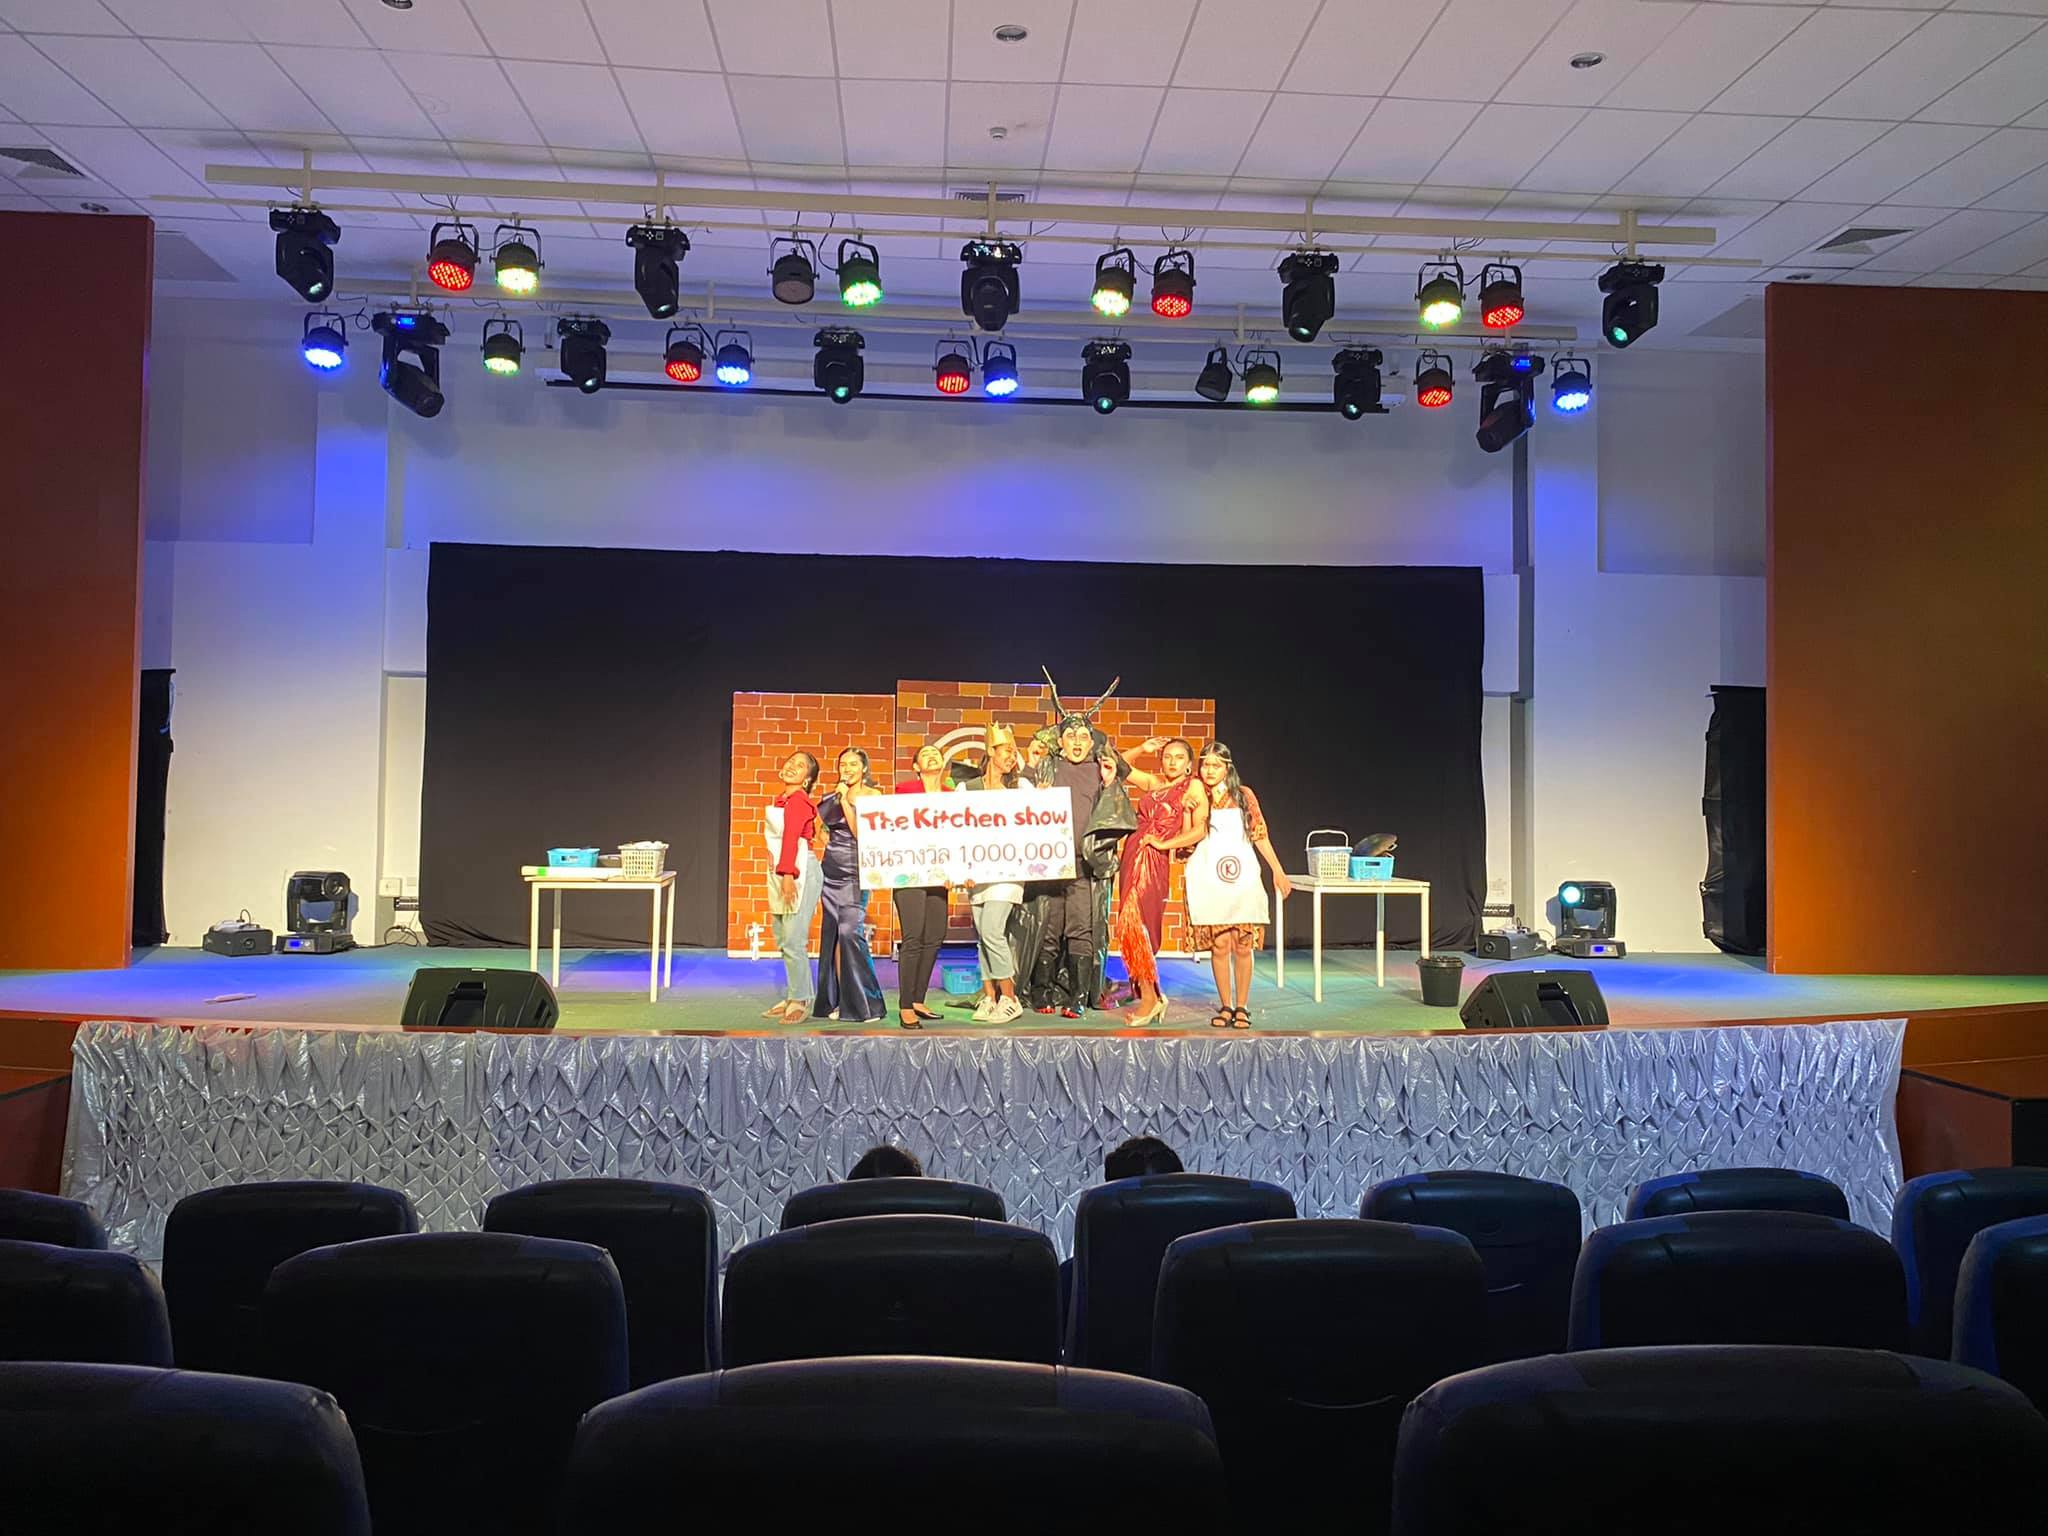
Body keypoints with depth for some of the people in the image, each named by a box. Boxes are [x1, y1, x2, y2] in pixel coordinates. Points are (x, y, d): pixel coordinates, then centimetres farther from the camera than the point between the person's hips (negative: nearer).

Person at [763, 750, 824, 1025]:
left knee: (793, 941, -9)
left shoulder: (798, 801, -9)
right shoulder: (780, 801, 16)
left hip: (798, 872, -10)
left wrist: (788, 875, -27)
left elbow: (791, 838, -19)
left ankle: (799, 1001, -1)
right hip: (779, 874, 10)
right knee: (783, 940, 14)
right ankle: (791, 997, 21)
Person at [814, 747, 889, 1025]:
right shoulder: (833, 796, 11)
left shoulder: (872, 796, -2)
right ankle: (838, 1002, 10)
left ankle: (865, 1003, -11)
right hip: (831, 870, 6)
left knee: (850, 932, -16)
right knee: (832, 934, 5)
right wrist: (826, 841, 9)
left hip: (855, 872, -6)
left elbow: (861, 833, -12)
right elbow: (816, 821, 24)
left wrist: (846, 801, -14)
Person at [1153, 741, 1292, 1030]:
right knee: (1219, 946, -2)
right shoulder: (1196, 795, 8)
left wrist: (1278, 871, 9)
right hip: (1209, 881, 0)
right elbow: (1190, 837, 2)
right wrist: (1185, 815, -11)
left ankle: (1241, 1008, 9)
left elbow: (1260, 835, 11)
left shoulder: (1244, 796, 9)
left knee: (1243, 946, -1)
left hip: (1243, 879, 0)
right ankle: (1225, 1006, 9)